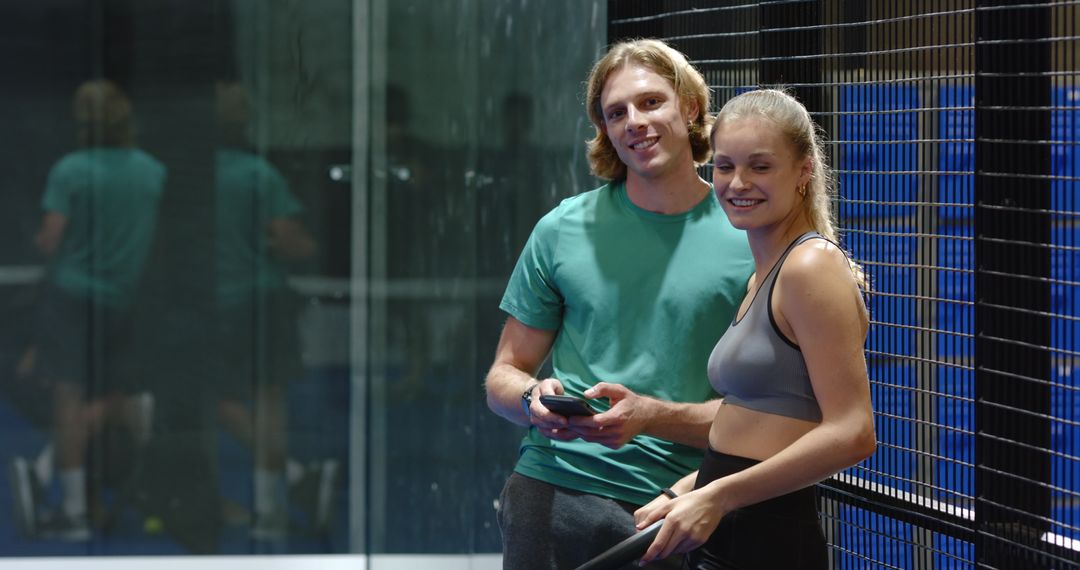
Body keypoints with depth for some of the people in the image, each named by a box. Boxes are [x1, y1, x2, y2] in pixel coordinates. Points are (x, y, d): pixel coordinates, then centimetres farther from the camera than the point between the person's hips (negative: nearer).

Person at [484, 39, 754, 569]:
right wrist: (534, 401, -10)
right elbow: (504, 376, 13)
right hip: (552, 497, 2)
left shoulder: (748, 243, 0)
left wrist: (650, 416, -17)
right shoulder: (563, 229, 7)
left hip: (673, 507, -1)